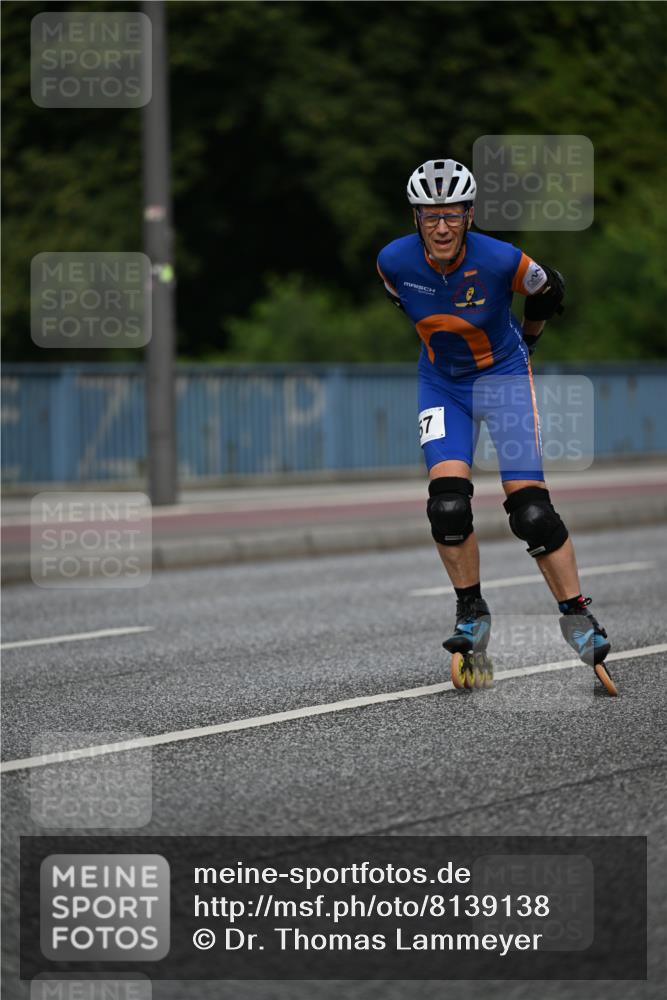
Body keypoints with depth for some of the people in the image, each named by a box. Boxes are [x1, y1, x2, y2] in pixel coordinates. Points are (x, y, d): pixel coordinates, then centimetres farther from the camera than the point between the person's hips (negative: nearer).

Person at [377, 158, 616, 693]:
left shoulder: (500, 260, -25)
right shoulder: (395, 261, -17)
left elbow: (549, 292, -3)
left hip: (503, 376, -2)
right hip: (442, 384, 2)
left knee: (530, 507, -12)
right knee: (448, 502, -15)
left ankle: (578, 619, 1)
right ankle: (472, 616, 4)